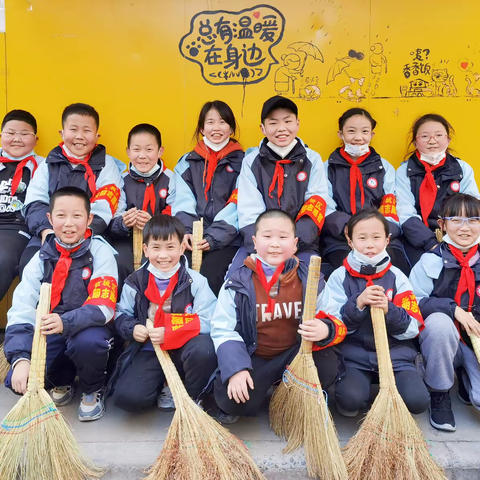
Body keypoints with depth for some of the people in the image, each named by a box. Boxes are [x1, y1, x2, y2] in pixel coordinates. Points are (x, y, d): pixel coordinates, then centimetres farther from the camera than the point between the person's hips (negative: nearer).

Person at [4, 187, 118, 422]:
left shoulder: (100, 251, -12)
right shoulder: (42, 257, -2)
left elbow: (102, 306, -22)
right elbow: (21, 310, -11)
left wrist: (66, 322, -41)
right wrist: (20, 358, -25)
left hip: (88, 329, -3)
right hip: (49, 334, 3)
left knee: (88, 341, -37)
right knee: (17, 381, -19)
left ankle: (93, 390, -3)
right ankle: (62, 382, 16)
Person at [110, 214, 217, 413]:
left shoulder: (195, 281, -9)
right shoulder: (135, 283, -1)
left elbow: (208, 322, -14)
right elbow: (121, 315, 10)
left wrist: (170, 333, -22)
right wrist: (132, 329, -13)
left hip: (183, 349, -1)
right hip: (149, 351, 2)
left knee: (203, 348, -35)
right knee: (126, 397, -20)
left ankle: (190, 397, -3)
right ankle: (163, 386, 14)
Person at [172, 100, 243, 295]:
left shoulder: (241, 162, 7)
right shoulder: (188, 162, 17)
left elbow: (236, 206, -4)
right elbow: (183, 202, 5)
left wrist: (214, 238, -16)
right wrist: (186, 231, -13)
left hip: (227, 240, -2)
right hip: (193, 239, 2)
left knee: (208, 275, -27)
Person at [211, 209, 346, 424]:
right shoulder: (238, 282, -8)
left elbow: (336, 322, -7)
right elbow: (223, 330, -8)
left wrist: (324, 330, -34)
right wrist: (236, 369, -24)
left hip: (295, 355, 2)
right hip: (253, 358, -1)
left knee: (327, 365, -29)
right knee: (235, 400, -30)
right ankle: (233, 407, 11)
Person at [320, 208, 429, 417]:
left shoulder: (397, 277, 1)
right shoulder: (339, 277, -3)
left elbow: (413, 328, -3)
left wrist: (389, 310, -22)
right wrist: (357, 304, -24)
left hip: (396, 354, 2)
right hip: (354, 356, -1)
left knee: (417, 400, -20)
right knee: (351, 399, -27)